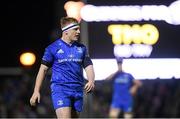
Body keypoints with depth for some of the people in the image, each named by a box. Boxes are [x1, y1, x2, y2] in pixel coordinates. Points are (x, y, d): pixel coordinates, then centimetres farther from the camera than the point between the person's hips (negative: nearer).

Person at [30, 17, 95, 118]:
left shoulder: (82, 48, 12)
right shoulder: (53, 48, 1)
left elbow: (88, 66, 9)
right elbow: (43, 69, 4)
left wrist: (91, 81, -13)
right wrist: (36, 91, -1)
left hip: (78, 90, 5)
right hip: (60, 89, -5)